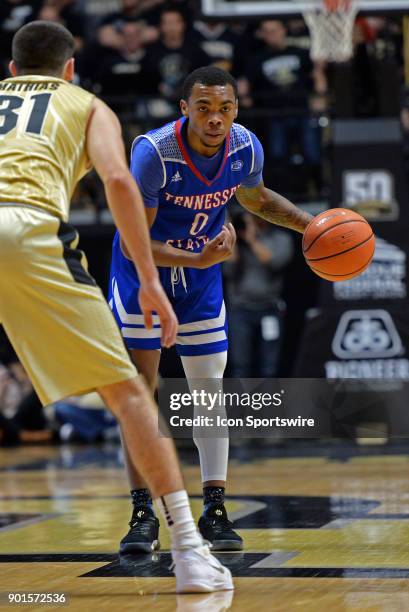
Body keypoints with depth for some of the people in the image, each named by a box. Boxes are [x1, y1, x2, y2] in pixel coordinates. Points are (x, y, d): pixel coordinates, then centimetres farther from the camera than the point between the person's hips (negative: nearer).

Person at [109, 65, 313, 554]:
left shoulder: (246, 148, -15)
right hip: (143, 271, -4)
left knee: (209, 389, 3)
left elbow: (255, 199, 10)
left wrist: (310, 224, -3)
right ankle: (143, 514, 0)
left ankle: (214, 512, 10)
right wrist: (198, 259, -40)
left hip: (202, 276, 4)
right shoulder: (154, 152, -30)